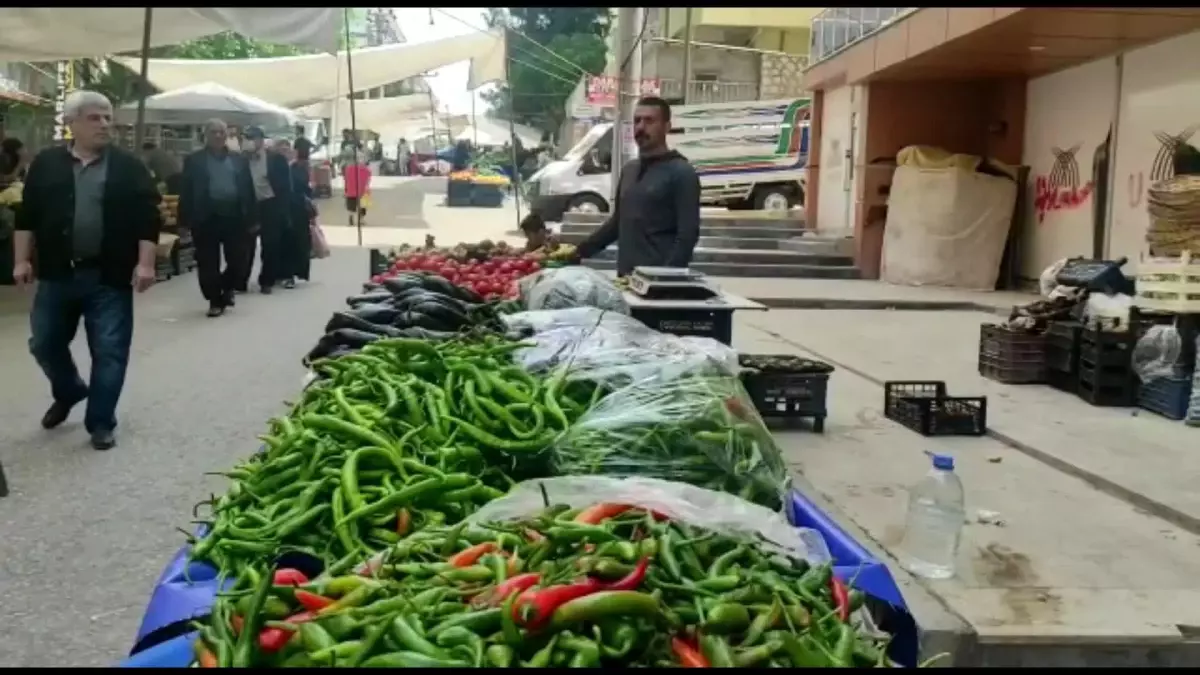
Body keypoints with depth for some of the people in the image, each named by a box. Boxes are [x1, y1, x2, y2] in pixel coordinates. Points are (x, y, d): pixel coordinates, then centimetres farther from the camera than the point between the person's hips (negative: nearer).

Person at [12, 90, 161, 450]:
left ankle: (101, 423, 11)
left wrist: (145, 263, -11)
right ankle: (68, 393, 39)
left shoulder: (128, 167, 0)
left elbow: (148, 219, -3)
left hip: (109, 277, -2)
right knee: (45, 343, 12)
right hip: (57, 274, 2)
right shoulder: (47, 163, 5)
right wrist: (22, 260, 2)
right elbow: (27, 216, 7)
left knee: (109, 351, 0)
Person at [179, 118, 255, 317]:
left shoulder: (239, 160, 11)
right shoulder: (193, 160, 4)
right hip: (206, 217, -2)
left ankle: (227, 287, 30)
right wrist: (186, 220, -6)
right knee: (208, 262, 1)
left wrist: (251, 218, 2)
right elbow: (186, 192, 1)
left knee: (238, 259, 3)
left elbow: (248, 190, 9)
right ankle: (215, 300, 12)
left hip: (234, 216, 2)